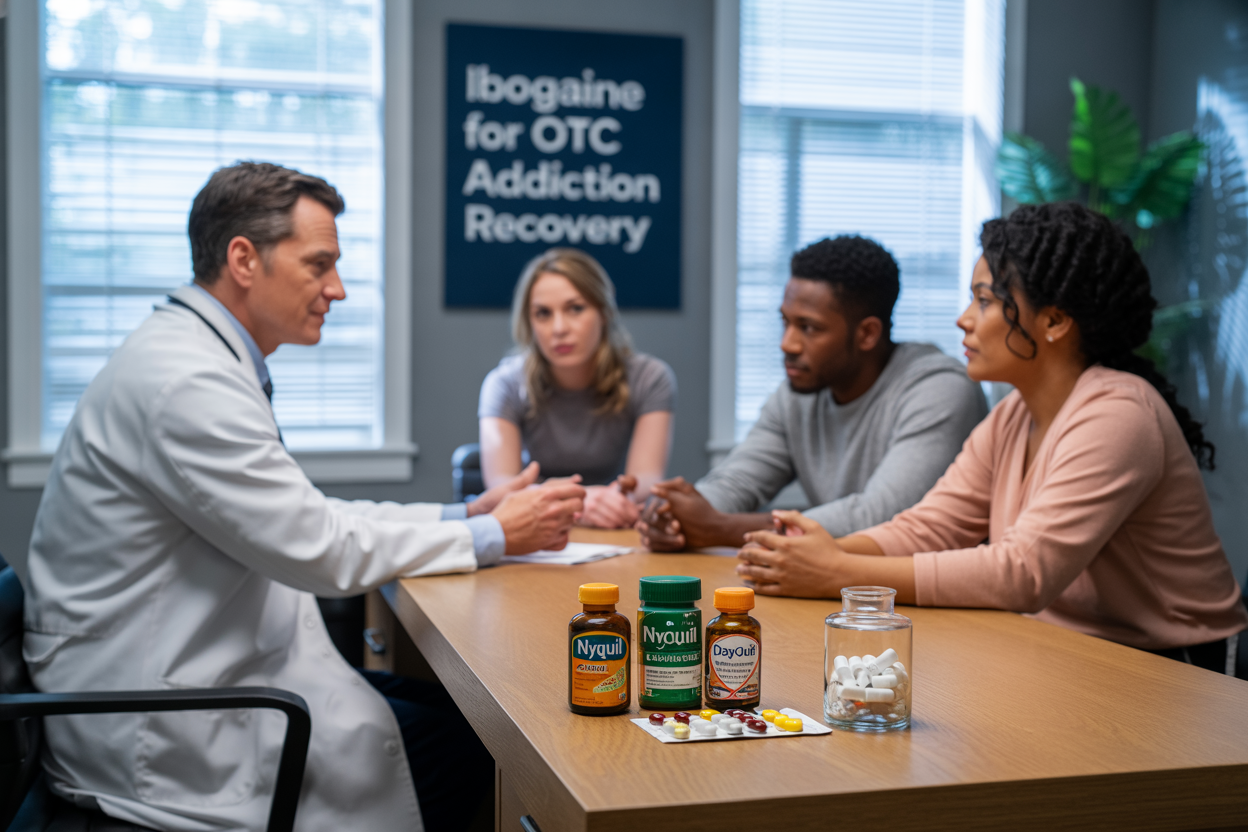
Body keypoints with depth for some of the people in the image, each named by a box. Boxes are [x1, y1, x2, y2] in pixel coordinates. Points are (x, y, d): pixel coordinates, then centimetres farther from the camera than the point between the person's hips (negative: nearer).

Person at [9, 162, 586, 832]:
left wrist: (462, 515, 5)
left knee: (442, 697, 4)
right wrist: (492, 537, -11)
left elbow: (303, 519, 15)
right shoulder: (186, 380, -22)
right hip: (154, 741, -10)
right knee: (465, 732, -10)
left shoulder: (196, 357, 12)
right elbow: (318, 549, -22)